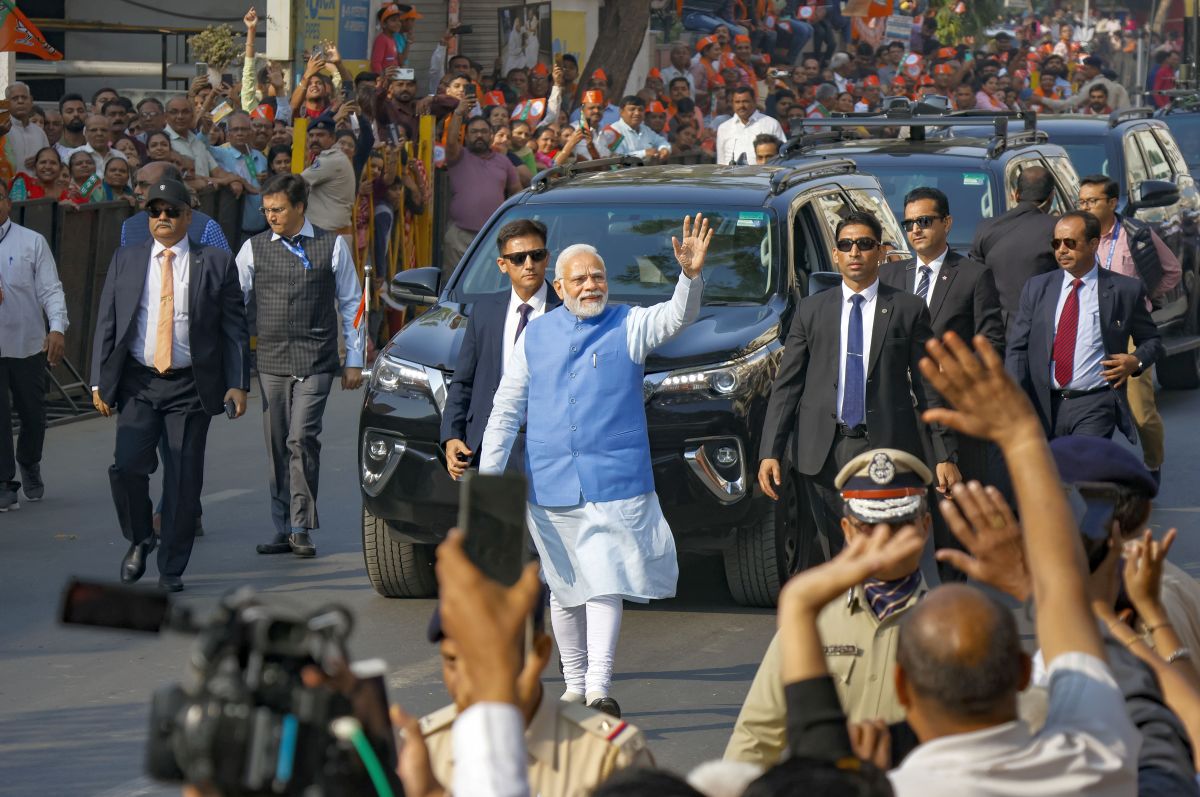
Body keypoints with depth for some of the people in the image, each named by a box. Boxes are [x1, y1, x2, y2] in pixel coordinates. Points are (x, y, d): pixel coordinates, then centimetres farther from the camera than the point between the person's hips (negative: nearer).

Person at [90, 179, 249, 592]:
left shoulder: (216, 263, 2)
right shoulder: (125, 261, 8)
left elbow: (235, 328, 4)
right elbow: (106, 323, 9)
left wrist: (237, 384, -3)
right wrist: (99, 381, 2)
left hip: (191, 386, -1)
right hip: (137, 383, 1)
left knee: (184, 479, -1)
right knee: (127, 466, -12)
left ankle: (171, 569, 9)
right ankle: (139, 540, 14)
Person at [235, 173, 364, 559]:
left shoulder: (332, 246, 4)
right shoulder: (254, 248, 8)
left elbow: (351, 304, 9)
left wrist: (354, 360, 7)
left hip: (315, 361, -3)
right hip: (271, 363, 3)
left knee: (302, 439, -14)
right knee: (277, 447, 4)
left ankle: (301, 528, -9)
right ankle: (284, 528, 11)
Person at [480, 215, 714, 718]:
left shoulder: (628, 327, 3)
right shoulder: (536, 336, 10)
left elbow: (678, 317, -16)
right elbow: (506, 411, 13)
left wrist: (691, 276, -36)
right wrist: (487, 477, 7)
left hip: (615, 482, -3)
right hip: (551, 485, 3)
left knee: (605, 582, -13)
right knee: (565, 588, 10)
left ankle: (599, 687, -19)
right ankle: (575, 684, 22)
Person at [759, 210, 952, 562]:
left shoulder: (909, 310, 5)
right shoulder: (811, 311, 11)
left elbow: (930, 386, 5)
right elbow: (786, 385, 9)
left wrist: (945, 455, 0)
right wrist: (770, 452, -1)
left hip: (887, 450, -2)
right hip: (824, 453, 2)